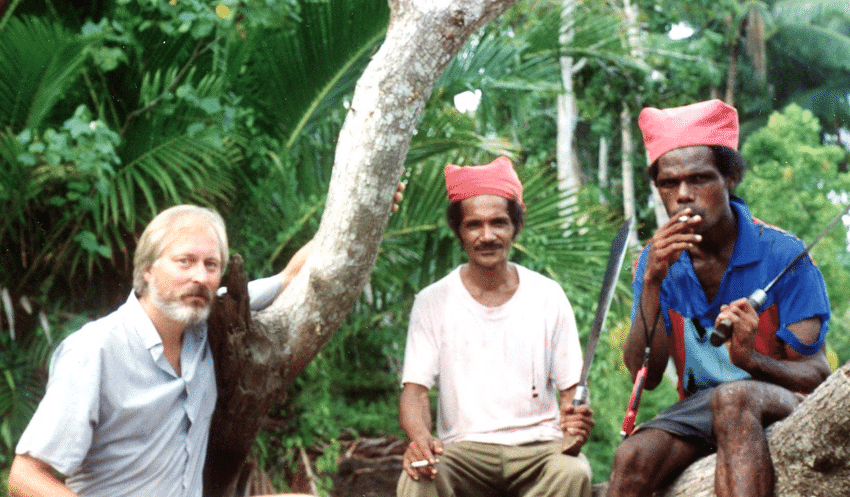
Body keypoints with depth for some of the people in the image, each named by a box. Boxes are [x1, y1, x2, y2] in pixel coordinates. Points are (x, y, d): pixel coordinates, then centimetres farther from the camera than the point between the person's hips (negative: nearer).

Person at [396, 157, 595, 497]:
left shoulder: (548, 296, 8)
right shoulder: (433, 302, 5)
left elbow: (570, 388, 10)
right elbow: (415, 389, -2)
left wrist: (575, 417, -16)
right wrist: (420, 436, -25)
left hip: (539, 446, 1)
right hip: (463, 448, -1)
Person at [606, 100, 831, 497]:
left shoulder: (783, 255, -10)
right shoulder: (659, 260, 1)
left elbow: (817, 376, -11)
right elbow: (645, 377, -7)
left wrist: (752, 360, -33)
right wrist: (652, 283, -20)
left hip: (783, 406, -3)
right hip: (698, 411, 3)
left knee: (733, 397, -37)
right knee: (632, 457, -29)